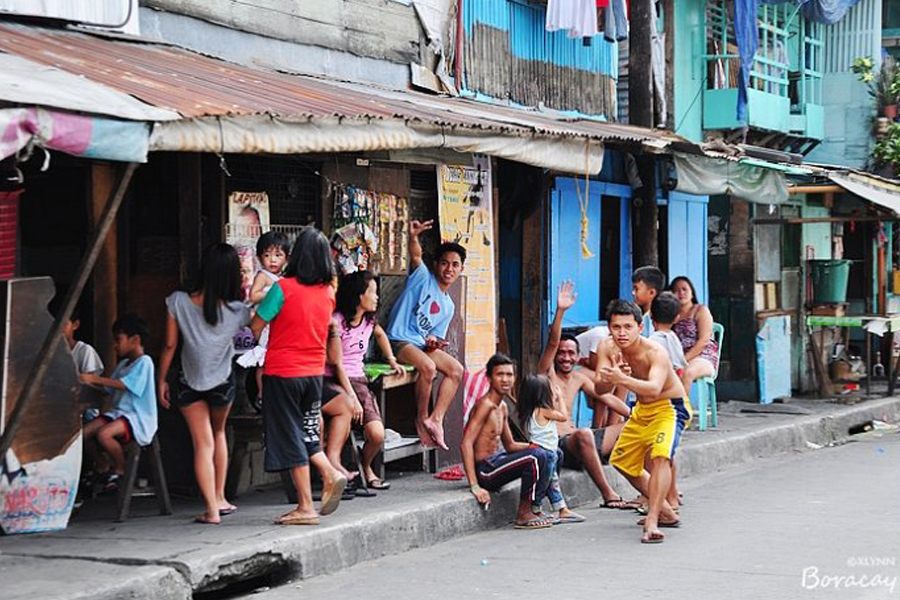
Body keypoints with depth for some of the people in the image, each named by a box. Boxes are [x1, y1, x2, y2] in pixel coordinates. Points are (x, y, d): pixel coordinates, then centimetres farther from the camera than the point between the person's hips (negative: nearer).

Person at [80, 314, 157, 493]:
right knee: (85, 431, -10)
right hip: (118, 412, 9)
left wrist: (94, 379, -22)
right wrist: (88, 381, 2)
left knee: (103, 434, -31)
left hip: (138, 417, -9)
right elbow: (108, 389, 17)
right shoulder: (123, 364, 21)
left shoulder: (144, 362, -9)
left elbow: (123, 384, -21)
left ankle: (121, 469, -10)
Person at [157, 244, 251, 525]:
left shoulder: (178, 302, -15)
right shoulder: (236, 311, -16)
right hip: (222, 382, 1)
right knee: (218, 432, 25)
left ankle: (212, 509, -8)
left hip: (190, 383, -1)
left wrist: (161, 380, 3)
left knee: (203, 443, 2)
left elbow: (169, 346, -7)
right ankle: (220, 498, 27)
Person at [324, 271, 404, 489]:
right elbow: (337, 364, -15)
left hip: (358, 380, 6)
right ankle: (332, 462, -29)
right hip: (333, 380, -6)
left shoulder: (369, 319, 9)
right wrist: (352, 397, -21)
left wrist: (392, 361, 30)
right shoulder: (336, 321, -12)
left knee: (377, 435, -14)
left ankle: (366, 467, 16)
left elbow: (380, 334, 36)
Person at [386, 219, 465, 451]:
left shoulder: (448, 306, 16)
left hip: (423, 345, 7)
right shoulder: (423, 279, 0)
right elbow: (416, 255, -21)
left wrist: (433, 343, -10)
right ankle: (421, 419, -14)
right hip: (400, 341, -7)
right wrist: (413, 237, -43)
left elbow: (436, 338, 16)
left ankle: (436, 419, -12)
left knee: (456, 369, -10)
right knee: (428, 367, -31)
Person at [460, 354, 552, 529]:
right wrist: (474, 486, -30)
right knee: (535, 457, -24)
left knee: (547, 454, 14)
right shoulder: (485, 404, -17)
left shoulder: (502, 407, 13)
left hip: (496, 460, 10)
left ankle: (533, 509, 10)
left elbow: (510, 445, 21)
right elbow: (466, 444, -25)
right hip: (484, 470, -10)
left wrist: (533, 446, 0)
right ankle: (523, 514, -12)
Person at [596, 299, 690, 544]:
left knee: (660, 455, -31)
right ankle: (665, 512, 33)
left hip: (669, 407, -8)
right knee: (622, 460, 18)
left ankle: (652, 522, -34)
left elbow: (654, 388, -49)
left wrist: (622, 379, -64)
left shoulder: (655, 352, -32)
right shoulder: (607, 348, -13)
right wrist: (612, 378, -43)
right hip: (642, 409, 8)